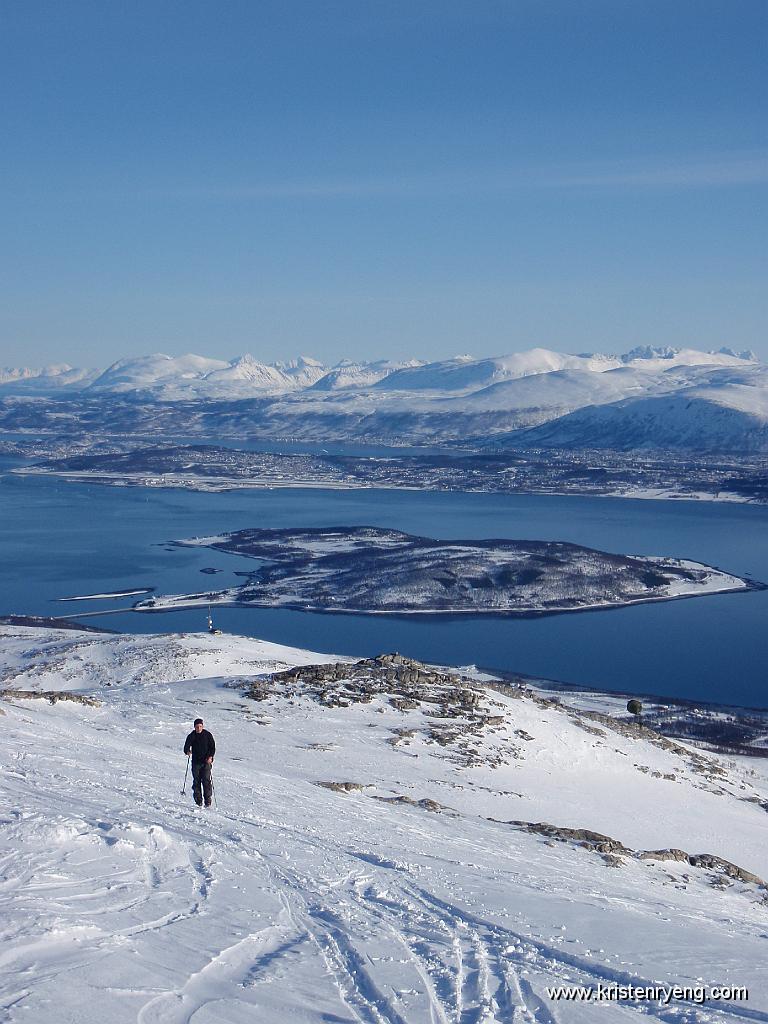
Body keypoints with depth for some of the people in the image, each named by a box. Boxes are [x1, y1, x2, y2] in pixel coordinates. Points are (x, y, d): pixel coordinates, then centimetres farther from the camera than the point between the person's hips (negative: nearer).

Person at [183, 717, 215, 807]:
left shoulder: (207, 735, 0)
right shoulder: (191, 736, 3)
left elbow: (213, 747, 2)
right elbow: (186, 747, -1)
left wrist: (210, 756, -13)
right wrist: (187, 752, -24)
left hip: (206, 761, -2)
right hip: (196, 762, 2)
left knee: (206, 780, -10)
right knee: (196, 781, 1)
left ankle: (208, 801, -8)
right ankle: (198, 801, 9)